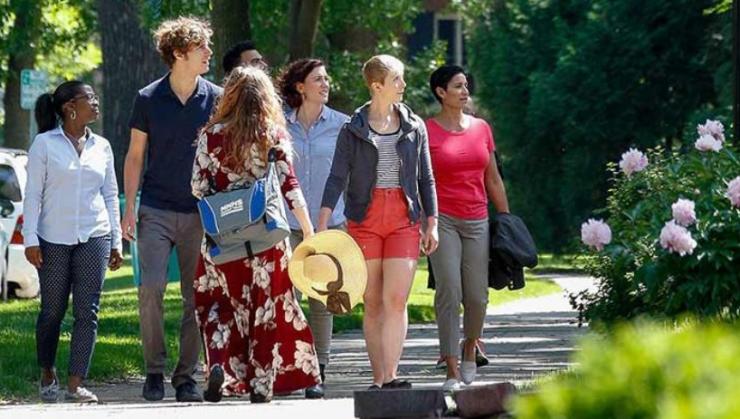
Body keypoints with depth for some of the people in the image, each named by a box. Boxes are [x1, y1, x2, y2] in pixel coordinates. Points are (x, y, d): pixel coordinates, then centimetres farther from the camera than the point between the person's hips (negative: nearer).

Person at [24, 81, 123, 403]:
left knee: (87, 312, -6)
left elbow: (111, 195, 15)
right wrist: (30, 239, -8)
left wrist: (116, 242, 11)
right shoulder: (45, 144, 0)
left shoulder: (101, 147, 11)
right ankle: (47, 376, 25)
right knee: (52, 311, 5)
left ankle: (76, 385, -7)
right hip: (54, 239, -3)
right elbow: (33, 194, -1)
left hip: (93, 237, 3)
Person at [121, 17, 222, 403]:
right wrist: (130, 207, 0)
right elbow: (135, 156, 8)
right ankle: (154, 371, -1)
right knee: (152, 287, -14)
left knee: (197, 298, 1)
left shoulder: (215, 99, 4)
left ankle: (186, 376, 9)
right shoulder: (148, 99, 2)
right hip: (157, 211, -1)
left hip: (201, 214, 1)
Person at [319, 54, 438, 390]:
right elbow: (337, 177, -3)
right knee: (373, 304, 2)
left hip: (404, 218, 1)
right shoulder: (353, 130, 3)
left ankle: (391, 377, -18)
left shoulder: (414, 126, 9)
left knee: (396, 300, -13)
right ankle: (378, 379, 7)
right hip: (364, 219, -1)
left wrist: (432, 223, 7)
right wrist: (322, 226, -12)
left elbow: (426, 178, 13)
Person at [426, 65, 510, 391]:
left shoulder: (481, 129, 11)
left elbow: (493, 180, 17)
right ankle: (452, 370, -9)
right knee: (449, 291, -11)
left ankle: (470, 349, 29)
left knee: (477, 296, 1)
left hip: (477, 221, 4)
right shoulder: (427, 132, -1)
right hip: (442, 218, -4)